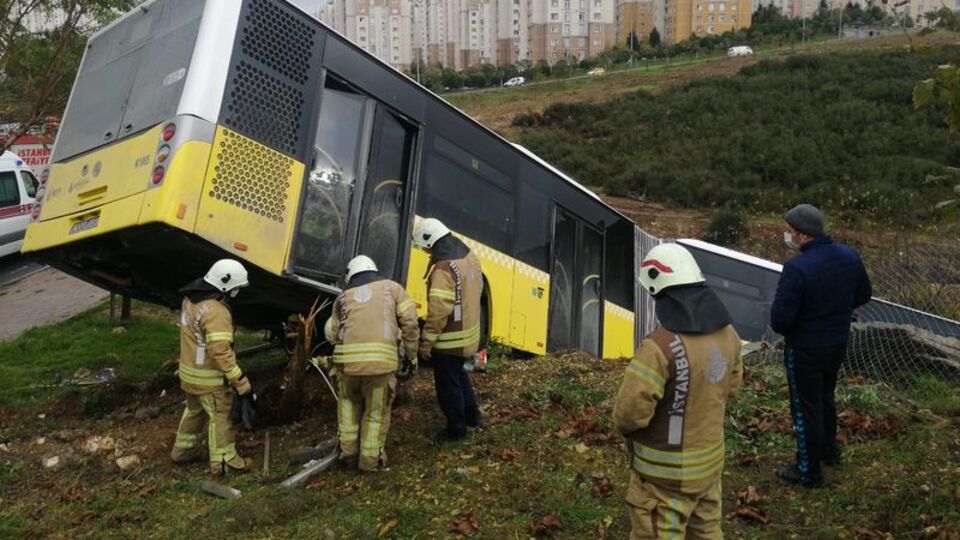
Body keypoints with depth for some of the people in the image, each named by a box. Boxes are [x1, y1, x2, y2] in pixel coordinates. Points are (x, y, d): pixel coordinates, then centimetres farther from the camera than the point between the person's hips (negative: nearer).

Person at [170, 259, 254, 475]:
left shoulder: (191, 300, 3)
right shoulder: (216, 313, -28)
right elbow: (220, 352, -31)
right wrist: (240, 381, -27)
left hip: (189, 371, 9)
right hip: (209, 377, -9)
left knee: (194, 410, 26)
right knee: (219, 417, 5)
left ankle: (183, 449, 39)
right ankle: (224, 460, 14)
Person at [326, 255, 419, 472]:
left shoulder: (343, 297, 22)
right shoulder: (392, 287, 17)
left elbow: (332, 335, 23)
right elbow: (410, 323, 6)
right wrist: (411, 355, 15)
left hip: (347, 359, 2)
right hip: (381, 360, -2)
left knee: (349, 404, 28)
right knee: (377, 411, 16)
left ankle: (348, 452, 32)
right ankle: (370, 459, 24)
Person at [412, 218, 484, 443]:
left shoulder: (444, 268, -27)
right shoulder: (469, 256, 1)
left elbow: (438, 310, -29)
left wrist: (426, 342, -20)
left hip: (449, 340, -9)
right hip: (469, 333, 9)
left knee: (448, 385, 9)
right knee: (459, 374, 29)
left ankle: (456, 429, 23)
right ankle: (472, 414, 40)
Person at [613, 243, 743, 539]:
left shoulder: (661, 345, -30)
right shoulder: (727, 333, -5)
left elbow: (628, 413, -25)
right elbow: (732, 384, 13)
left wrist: (627, 425, -3)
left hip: (667, 472, -7)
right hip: (710, 460, 7)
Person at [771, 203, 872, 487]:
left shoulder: (797, 268, -30)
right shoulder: (849, 256, -5)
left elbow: (779, 319, -28)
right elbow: (864, 294, 10)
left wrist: (783, 327, -6)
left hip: (805, 349, -7)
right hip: (839, 343, 7)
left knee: (806, 408, 8)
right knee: (826, 397, 28)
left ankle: (809, 471, 21)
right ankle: (829, 450, 46)